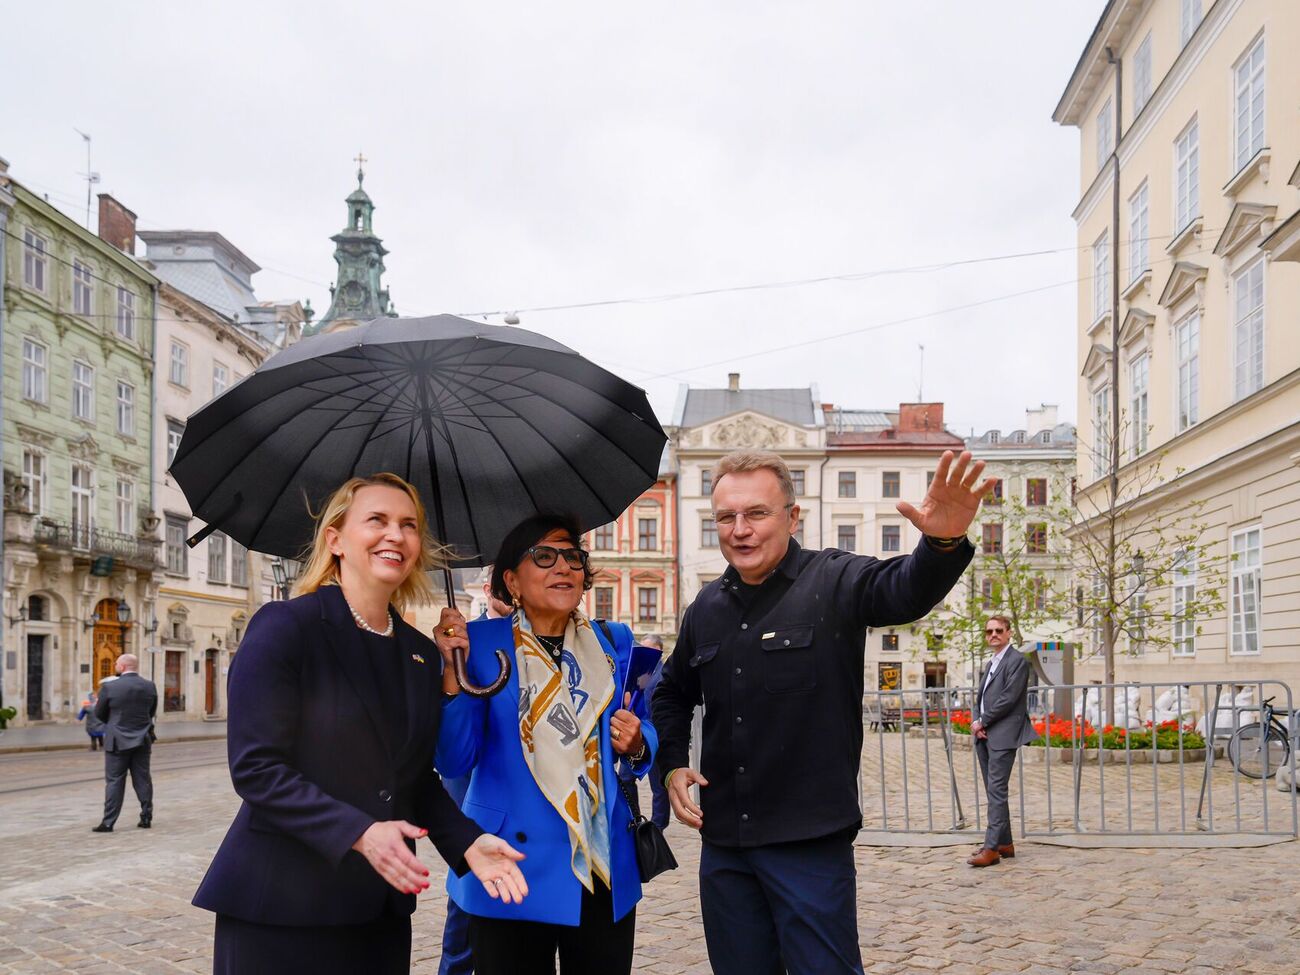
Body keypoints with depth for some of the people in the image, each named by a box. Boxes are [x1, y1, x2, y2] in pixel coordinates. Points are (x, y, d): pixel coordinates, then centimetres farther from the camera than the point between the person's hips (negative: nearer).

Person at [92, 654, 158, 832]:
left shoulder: (109, 688, -12)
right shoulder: (150, 686, -1)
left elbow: (99, 714, -1)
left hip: (118, 742, -3)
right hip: (142, 741, 4)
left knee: (114, 782, 1)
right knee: (143, 779, 11)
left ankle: (108, 822, 1)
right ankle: (146, 817, 14)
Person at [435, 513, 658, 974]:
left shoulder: (613, 641, 7)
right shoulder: (480, 643, -2)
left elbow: (642, 738, 15)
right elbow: (454, 761, -8)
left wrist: (636, 743, -8)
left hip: (606, 873, 3)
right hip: (515, 872, -3)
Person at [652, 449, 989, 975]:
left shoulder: (834, 581, -7)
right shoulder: (706, 607, 8)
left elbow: (903, 590, -30)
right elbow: (673, 694, 25)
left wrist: (942, 543, -51)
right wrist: (671, 765, 8)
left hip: (812, 840, -5)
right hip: (723, 842, 5)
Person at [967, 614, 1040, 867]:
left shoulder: (1017, 661, -6)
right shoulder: (989, 664, 21)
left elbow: (1008, 699, -14)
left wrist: (982, 722, -9)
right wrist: (977, 723, 0)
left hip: (1002, 736, -9)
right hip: (984, 736, 9)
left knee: (996, 791, -12)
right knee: (993, 791, 10)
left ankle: (992, 848, -13)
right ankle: (1004, 843, 17)